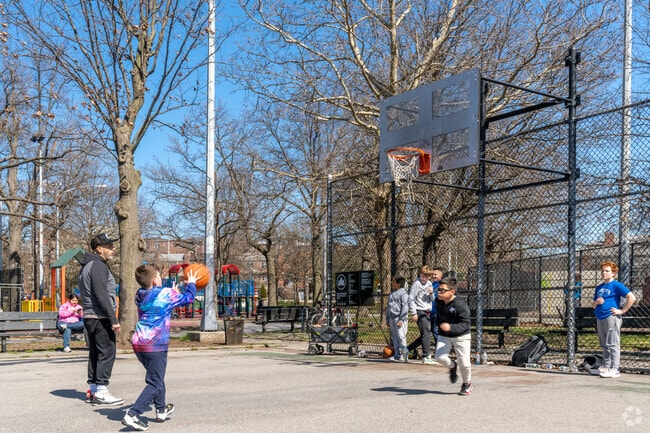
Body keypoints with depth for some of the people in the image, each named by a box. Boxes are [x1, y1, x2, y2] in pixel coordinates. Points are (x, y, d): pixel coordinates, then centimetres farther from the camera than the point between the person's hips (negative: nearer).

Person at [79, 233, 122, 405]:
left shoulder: (86, 266, 18)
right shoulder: (98, 265, -13)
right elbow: (102, 295, -21)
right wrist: (113, 319, -20)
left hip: (89, 316, 10)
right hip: (100, 317, -10)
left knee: (95, 353, 13)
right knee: (107, 352, -7)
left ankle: (93, 391, 17)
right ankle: (101, 392, -6)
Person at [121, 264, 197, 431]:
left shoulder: (140, 296, 11)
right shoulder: (166, 294, -7)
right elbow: (188, 298, 8)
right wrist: (191, 283, 24)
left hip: (138, 344, 8)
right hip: (155, 345, -8)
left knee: (156, 377, 24)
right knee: (155, 384, -5)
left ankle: (161, 410, 36)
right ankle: (132, 415, -17)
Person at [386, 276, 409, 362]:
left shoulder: (403, 293, -6)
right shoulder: (392, 293, 19)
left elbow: (405, 307, -12)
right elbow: (388, 307, 25)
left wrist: (401, 320, -17)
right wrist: (387, 319, 20)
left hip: (400, 318, -8)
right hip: (392, 318, 8)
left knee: (401, 336, -12)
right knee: (394, 338, 8)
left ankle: (405, 352, -8)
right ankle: (397, 355, 12)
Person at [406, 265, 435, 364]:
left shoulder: (429, 284, 14)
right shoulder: (417, 283, -8)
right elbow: (411, 299, -10)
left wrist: (431, 293, -2)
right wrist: (413, 313, -14)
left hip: (427, 312, 8)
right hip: (420, 311, -8)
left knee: (425, 334, 11)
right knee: (426, 334, -11)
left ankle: (407, 349, 22)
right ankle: (426, 357, -7)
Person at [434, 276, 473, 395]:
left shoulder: (460, 305, -26)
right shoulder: (438, 301, -6)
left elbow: (465, 324, -30)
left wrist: (450, 327, -44)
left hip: (461, 336, -4)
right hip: (444, 335, 4)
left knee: (464, 363, 0)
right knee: (439, 356, -17)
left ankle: (467, 383, 30)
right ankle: (452, 366, 18)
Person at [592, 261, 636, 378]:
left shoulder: (616, 285, -6)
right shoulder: (599, 287, 17)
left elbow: (632, 298, -14)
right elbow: (594, 306, 22)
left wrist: (622, 311, -13)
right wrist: (597, 302, -2)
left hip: (611, 317, -8)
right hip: (600, 318, 8)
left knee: (612, 344, -8)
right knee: (604, 345, 14)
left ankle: (614, 370, -6)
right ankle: (605, 367, 21)